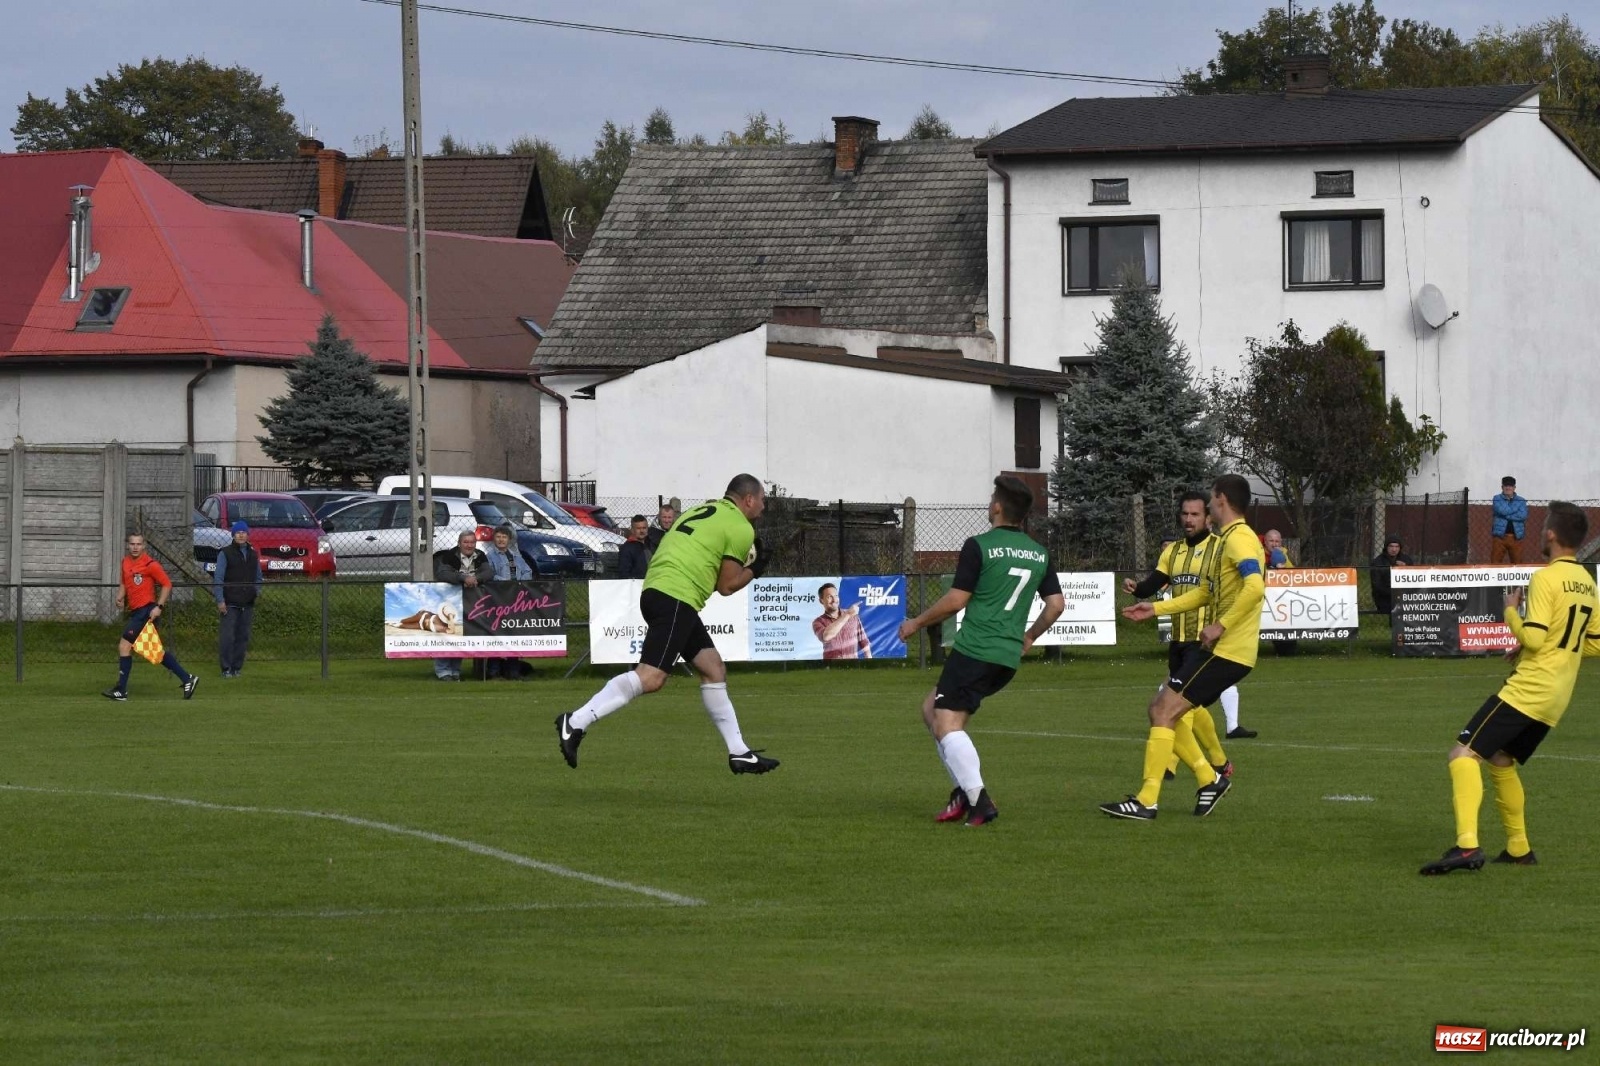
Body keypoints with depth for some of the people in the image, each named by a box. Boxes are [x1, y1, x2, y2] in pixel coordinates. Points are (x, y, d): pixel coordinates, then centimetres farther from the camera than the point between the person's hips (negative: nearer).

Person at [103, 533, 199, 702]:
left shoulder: (150, 564, -12)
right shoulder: (125, 562, 12)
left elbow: (167, 584, -10)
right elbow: (124, 583, 26)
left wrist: (159, 607, -17)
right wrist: (120, 598, 6)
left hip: (146, 610, -9)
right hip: (135, 611, 9)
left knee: (124, 646, -11)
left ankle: (121, 691, -5)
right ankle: (187, 678, 19)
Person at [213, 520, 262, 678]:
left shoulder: (253, 554, 15)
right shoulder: (225, 554, -1)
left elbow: (258, 577, 24)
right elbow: (218, 578, -5)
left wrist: (257, 591, 4)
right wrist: (220, 600, -12)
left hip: (247, 604, 5)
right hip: (230, 604, -5)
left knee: (243, 637, 4)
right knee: (227, 636, -8)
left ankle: (237, 667, 11)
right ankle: (226, 669, -4)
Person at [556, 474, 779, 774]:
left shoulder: (705, 510, 24)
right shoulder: (741, 529, -1)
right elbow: (726, 586, -1)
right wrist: (754, 571, 16)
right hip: (676, 599, -10)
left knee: (714, 670, 13)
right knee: (651, 676, -17)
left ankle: (739, 753, 16)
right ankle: (576, 723, -23)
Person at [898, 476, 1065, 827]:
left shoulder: (979, 546, -9)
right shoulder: (1039, 554, 11)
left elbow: (956, 600, -10)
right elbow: (1057, 603, 12)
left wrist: (917, 623, 4)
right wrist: (1028, 637, 27)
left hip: (975, 650, -8)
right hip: (1009, 658, 8)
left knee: (948, 725, -6)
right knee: (932, 708, 19)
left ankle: (978, 800, -21)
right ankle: (965, 789, 9)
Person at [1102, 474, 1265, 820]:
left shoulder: (1239, 539, -15)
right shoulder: (1225, 540, 18)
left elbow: (1255, 586, -31)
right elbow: (1204, 593, 27)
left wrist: (1221, 626, -27)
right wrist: (1156, 609, 23)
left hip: (1227, 650, -10)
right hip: (1216, 648, 10)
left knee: (1164, 712, -11)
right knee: (1161, 710, 13)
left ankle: (1146, 802, -11)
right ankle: (1210, 779, 16)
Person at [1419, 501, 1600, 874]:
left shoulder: (1546, 578, -13)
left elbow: (1533, 638, -19)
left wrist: (1511, 612, -2)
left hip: (1527, 689, -9)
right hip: (1556, 699, 9)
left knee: (1464, 753, -13)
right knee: (1500, 759, 26)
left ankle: (1467, 846, -29)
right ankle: (1519, 849, 29)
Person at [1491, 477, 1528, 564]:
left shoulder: (1521, 501, 7)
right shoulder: (1497, 499, 5)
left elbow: (1523, 515, -9)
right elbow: (1502, 511, -14)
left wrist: (1506, 515, -11)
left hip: (1516, 537, 1)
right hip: (1500, 536, -1)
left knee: (1517, 564, 5)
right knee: (1495, 563, -3)